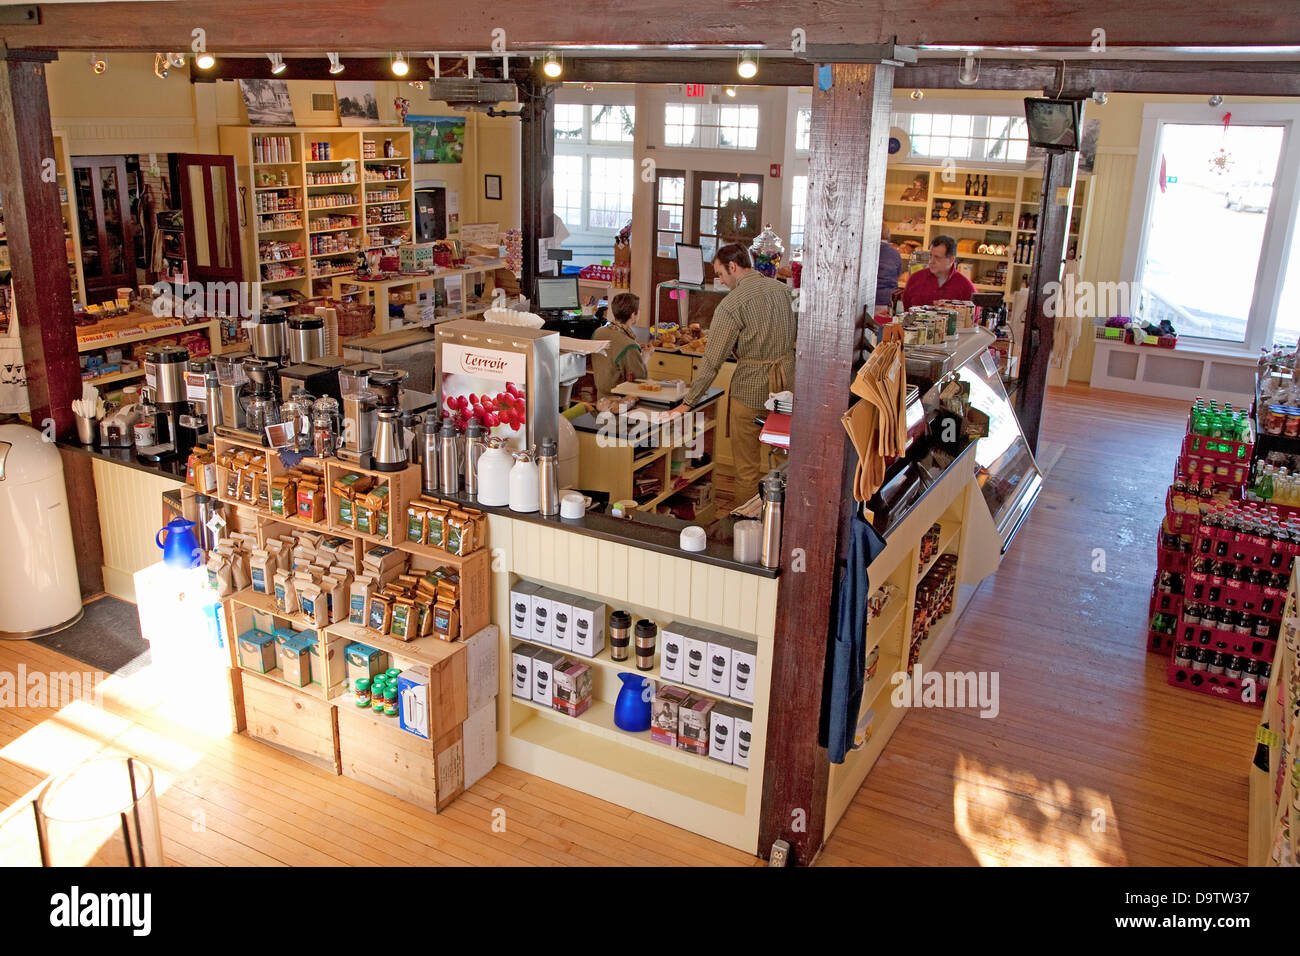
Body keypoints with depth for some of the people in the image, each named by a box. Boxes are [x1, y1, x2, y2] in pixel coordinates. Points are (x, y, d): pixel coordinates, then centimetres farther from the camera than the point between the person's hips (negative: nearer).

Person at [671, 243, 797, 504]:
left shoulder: (732, 303, -13)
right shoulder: (783, 289, 6)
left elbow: (712, 360, -15)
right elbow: (795, 332, 17)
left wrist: (688, 402, -12)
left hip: (751, 387, -6)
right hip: (786, 383, 6)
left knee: (747, 468, 6)